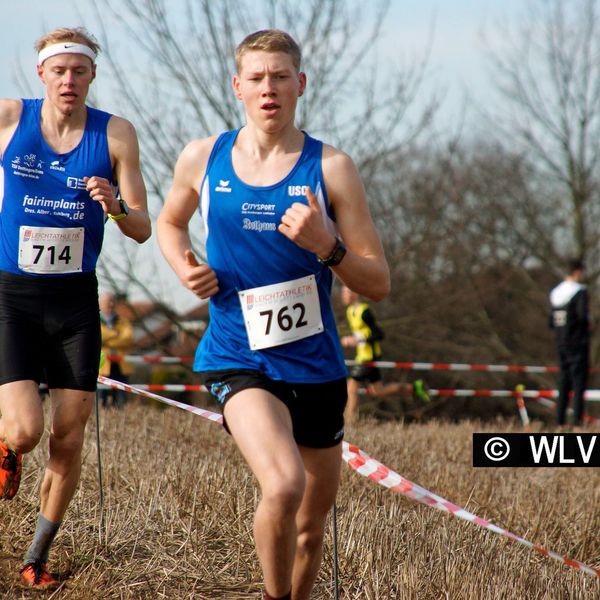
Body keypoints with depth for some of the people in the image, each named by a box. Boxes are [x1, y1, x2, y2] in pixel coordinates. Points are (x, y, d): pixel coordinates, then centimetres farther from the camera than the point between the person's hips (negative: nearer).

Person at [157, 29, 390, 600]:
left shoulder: (330, 168, -4)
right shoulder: (202, 159, 1)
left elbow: (378, 283, -4)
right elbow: (169, 222, 23)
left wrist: (326, 246, -22)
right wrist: (185, 268, 2)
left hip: (315, 364, 2)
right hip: (236, 358, -2)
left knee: (310, 525, 14)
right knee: (283, 486, -28)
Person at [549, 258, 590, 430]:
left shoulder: (555, 293, 11)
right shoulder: (580, 292, -11)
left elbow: (551, 322, 12)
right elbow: (583, 315, -22)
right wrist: (586, 322, -2)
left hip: (561, 345, 7)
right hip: (578, 343, -7)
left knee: (564, 383, 11)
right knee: (579, 383, -5)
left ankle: (560, 423, 8)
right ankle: (577, 423, -11)